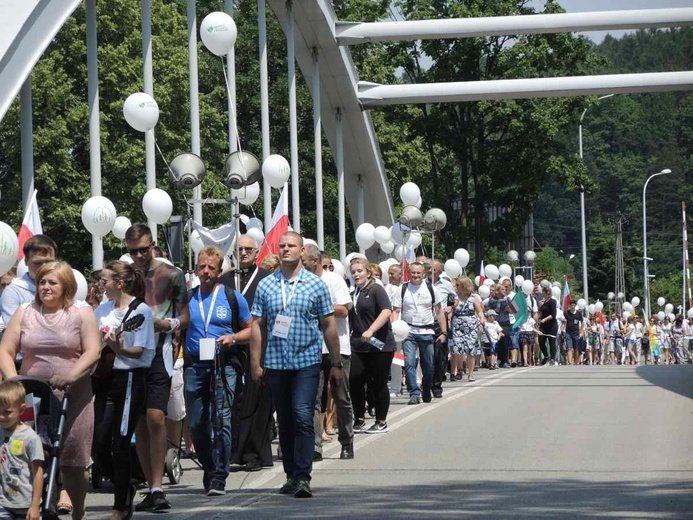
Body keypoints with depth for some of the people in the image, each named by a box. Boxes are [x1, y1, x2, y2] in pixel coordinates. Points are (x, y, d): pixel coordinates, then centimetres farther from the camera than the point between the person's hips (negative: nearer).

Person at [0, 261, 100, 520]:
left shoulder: (82, 312, 6)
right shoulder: (25, 313, 12)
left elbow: (92, 352, -5)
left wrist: (70, 375, -22)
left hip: (73, 397, -2)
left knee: (72, 464, -2)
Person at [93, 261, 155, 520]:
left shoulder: (141, 310, -6)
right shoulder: (102, 310, 13)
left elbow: (139, 351, -12)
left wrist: (119, 349, -29)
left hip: (130, 379, -6)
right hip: (105, 379, 6)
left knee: (120, 444, -5)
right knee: (99, 443, 1)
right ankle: (124, 488, 24)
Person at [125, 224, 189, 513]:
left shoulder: (172, 275, 2)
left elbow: (185, 317, 7)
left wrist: (167, 324, -13)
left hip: (159, 353, -4)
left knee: (155, 418, -16)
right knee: (139, 423, 5)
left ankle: (157, 488, -14)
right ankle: (152, 488, 13)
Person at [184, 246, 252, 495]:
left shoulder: (233, 297, 4)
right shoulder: (187, 298, 10)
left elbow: (250, 329, 8)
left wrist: (232, 338, -10)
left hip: (224, 365, -3)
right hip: (194, 366, 3)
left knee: (221, 420, -10)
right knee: (196, 424, 6)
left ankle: (219, 477, -7)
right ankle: (209, 468, 25)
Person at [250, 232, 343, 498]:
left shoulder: (316, 284, 3)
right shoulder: (265, 285, 7)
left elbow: (329, 326, 5)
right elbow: (258, 326, 7)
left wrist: (336, 364, 4)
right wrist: (255, 363, 1)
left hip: (307, 362, -3)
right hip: (276, 363, 3)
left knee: (303, 417, -14)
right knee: (285, 421, 9)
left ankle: (303, 477, -15)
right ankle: (291, 475, 19)